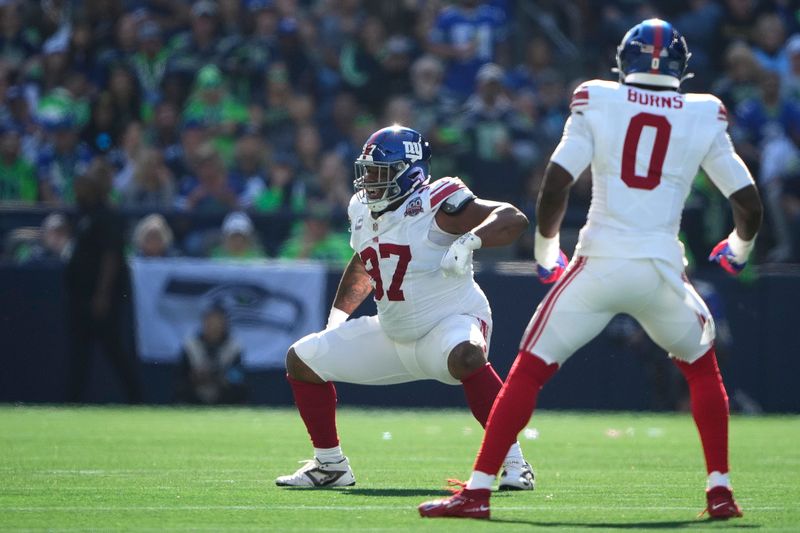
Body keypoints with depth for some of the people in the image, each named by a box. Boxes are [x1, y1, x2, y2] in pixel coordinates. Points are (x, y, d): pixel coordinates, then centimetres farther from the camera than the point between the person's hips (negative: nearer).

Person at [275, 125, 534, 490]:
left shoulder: (434, 205, -20)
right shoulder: (363, 211, 4)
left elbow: (513, 219, -28)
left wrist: (469, 241, -43)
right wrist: (336, 317, 19)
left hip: (451, 322, -8)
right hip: (393, 335, 8)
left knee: (465, 357, -42)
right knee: (301, 360, 7)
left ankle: (514, 463, -34)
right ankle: (330, 466, 19)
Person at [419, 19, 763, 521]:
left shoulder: (598, 103, 3)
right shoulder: (704, 118, 7)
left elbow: (555, 186, -5)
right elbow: (749, 205, 9)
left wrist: (546, 249, 11)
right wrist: (740, 248, 30)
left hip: (598, 266, -1)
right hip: (662, 270, 2)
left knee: (528, 371, 5)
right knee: (702, 367, 26)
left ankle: (477, 491, -3)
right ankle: (720, 491, 20)